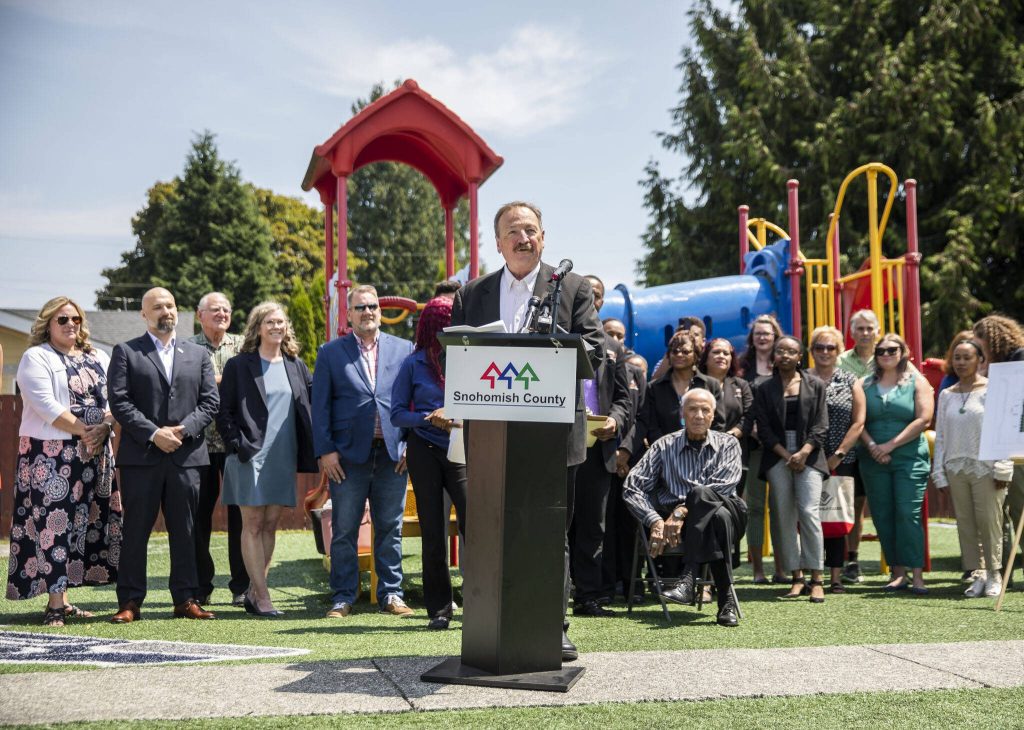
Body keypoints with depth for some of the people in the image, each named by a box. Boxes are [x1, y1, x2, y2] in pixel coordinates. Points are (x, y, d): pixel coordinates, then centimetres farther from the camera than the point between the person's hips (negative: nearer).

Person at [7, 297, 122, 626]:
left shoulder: (98, 358, 16)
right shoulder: (36, 358, -1)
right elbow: (46, 404, -14)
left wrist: (103, 427, -12)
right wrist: (83, 431, -18)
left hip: (94, 452, 6)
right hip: (51, 453, -6)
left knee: (83, 523, 6)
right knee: (54, 522, -7)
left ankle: (63, 597, 13)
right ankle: (55, 604, -4)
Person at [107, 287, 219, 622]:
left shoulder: (198, 354, 15)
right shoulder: (126, 352, 6)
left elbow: (210, 401, 8)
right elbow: (119, 401, -3)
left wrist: (183, 430, -8)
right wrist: (153, 434, -13)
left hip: (187, 455, 3)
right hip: (141, 456, -2)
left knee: (185, 531, 6)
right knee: (136, 531, 1)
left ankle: (186, 599, 13)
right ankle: (130, 602, 7)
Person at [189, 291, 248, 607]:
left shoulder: (242, 346, 9)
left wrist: (218, 381, -8)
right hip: (200, 442, -1)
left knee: (240, 512, 2)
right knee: (199, 514, 4)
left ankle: (242, 586, 10)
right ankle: (201, 586, 15)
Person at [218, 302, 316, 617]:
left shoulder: (295, 365, 11)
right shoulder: (239, 365, -1)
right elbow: (224, 411, -3)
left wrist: (309, 449, 4)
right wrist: (238, 446, -11)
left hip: (284, 456, 5)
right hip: (251, 457, -5)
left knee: (271, 524, 8)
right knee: (253, 525, -2)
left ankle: (254, 591, 17)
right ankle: (261, 597, -1)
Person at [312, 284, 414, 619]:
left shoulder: (404, 349, 9)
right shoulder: (330, 352, 7)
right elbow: (320, 405, 3)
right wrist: (325, 450, -5)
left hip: (393, 453, 1)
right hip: (348, 454, -1)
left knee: (390, 528, 7)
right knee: (344, 531, 4)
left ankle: (391, 594, 16)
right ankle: (343, 597, 13)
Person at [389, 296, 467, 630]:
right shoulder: (414, 364, 5)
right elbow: (397, 413, 4)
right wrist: (431, 419, -11)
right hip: (425, 452, 1)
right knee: (433, 531, 5)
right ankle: (439, 608, 15)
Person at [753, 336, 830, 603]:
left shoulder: (815, 385, 8)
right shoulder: (764, 389, 9)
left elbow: (820, 426, 2)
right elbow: (764, 429, 4)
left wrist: (803, 453, -11)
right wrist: (787, 456, -7)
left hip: (809, 456, -2)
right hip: (778, 458, 2)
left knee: (809, 512, -13)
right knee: (785, 517, 0)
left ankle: (816, 579, -9)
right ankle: (797, 578, 5)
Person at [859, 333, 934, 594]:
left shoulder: (917, 382, 4)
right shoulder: (867, 384, 12)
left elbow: (924, 419, -7)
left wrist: (890, 445, -11)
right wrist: (872, 446, -11)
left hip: (909, 458, -3)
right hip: (874, 461, 3)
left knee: (908, 514, -10)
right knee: (882, 516, 2)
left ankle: (916, 575, -8)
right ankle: (898, 573, 9)